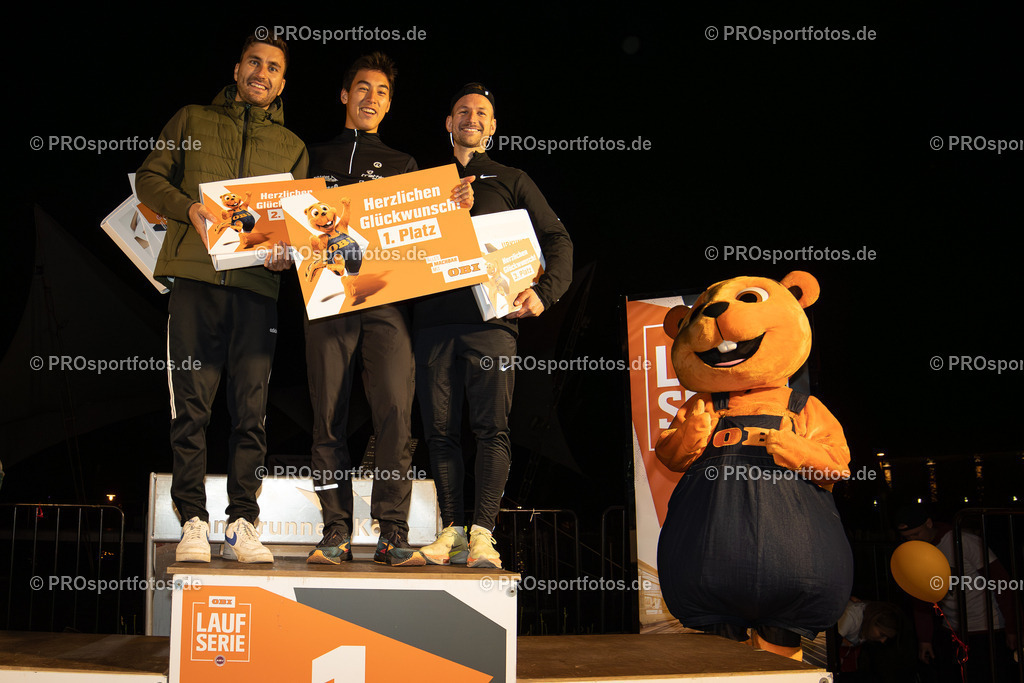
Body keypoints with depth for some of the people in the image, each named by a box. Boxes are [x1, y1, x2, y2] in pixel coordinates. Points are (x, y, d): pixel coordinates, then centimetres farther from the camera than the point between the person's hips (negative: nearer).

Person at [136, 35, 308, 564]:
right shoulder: (192, 121, 17)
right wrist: (189, 209, -8)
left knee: (251, 408, -2)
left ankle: (242, 524, 3)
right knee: (191, 403, -4)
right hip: (195, 278, -1)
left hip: (257, 283, 1)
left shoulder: (292, 146, 20)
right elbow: (150, 177, 11)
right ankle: (193, 523, 2)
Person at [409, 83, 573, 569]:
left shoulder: (512, 181, 18)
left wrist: (544, 292, -4)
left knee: (492, 428, -10)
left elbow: (557, 240, 12)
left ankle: (482, 533, -10)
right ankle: (452, 529, 6)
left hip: (491, 317, -2)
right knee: (441, 429, 0)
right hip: (433, 317, 2)